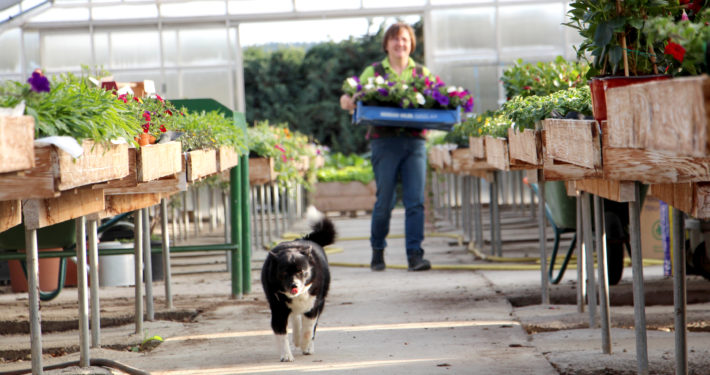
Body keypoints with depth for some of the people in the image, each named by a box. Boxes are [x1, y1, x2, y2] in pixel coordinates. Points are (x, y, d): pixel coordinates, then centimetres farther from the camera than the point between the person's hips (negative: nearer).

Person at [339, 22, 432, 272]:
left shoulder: (422, 73, 16)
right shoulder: (373, 72, 11)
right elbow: (347, 99, 8)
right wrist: (350, 101, -15)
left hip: (415, 141, 1)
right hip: (385, 141, -1)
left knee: (415, 200, -8)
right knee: (385, 201, 0)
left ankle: (415, 255, -10)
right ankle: (377, 251, 19)